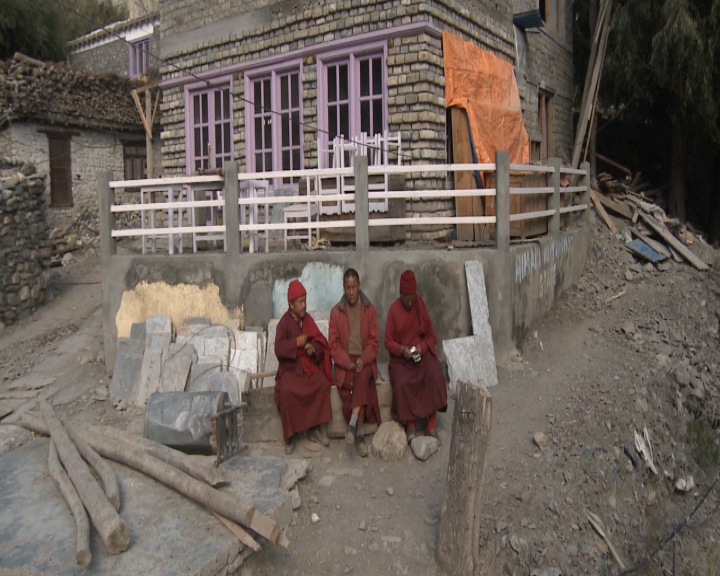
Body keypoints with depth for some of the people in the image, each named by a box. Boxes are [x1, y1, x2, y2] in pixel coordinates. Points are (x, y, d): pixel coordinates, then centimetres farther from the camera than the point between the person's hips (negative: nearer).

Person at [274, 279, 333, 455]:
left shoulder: (308, 320, 7)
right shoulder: (284, 323, -6)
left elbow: (321, 342, 6)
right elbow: (278, 349, -15)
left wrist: (313, 348, -15)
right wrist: (297, 342, -24)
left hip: (309, 366, 4)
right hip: (290, 368, -4)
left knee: (324, 383, -23)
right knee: (286, 392, -32)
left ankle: (315, 429, -10)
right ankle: (290, 435, -15)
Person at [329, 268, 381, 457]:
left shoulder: (369, 309, 5)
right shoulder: (336, 312, 3)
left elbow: (374, 341, 3)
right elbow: (333, 345, 1)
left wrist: (363, 360, -16)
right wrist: (348, 362, -15)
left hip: (365, 361, 1)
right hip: (344, 363, 0)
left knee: (363, 375, -34)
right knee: (361, 386, -29)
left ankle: (353, 425, -33)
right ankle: (360, 434, -23)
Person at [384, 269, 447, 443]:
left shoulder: (421, 305, 0)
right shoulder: (393, 310, -6)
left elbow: (430, 335, 6)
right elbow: (388, 341, -2)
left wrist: (423, 347, -14)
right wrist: (401, 349, -21)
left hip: (422, 353, 2)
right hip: (400, 357, -2)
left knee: (436, 376, -26)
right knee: (401, 383, -30)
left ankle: (431, 425, -15)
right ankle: (409, 424, -11)